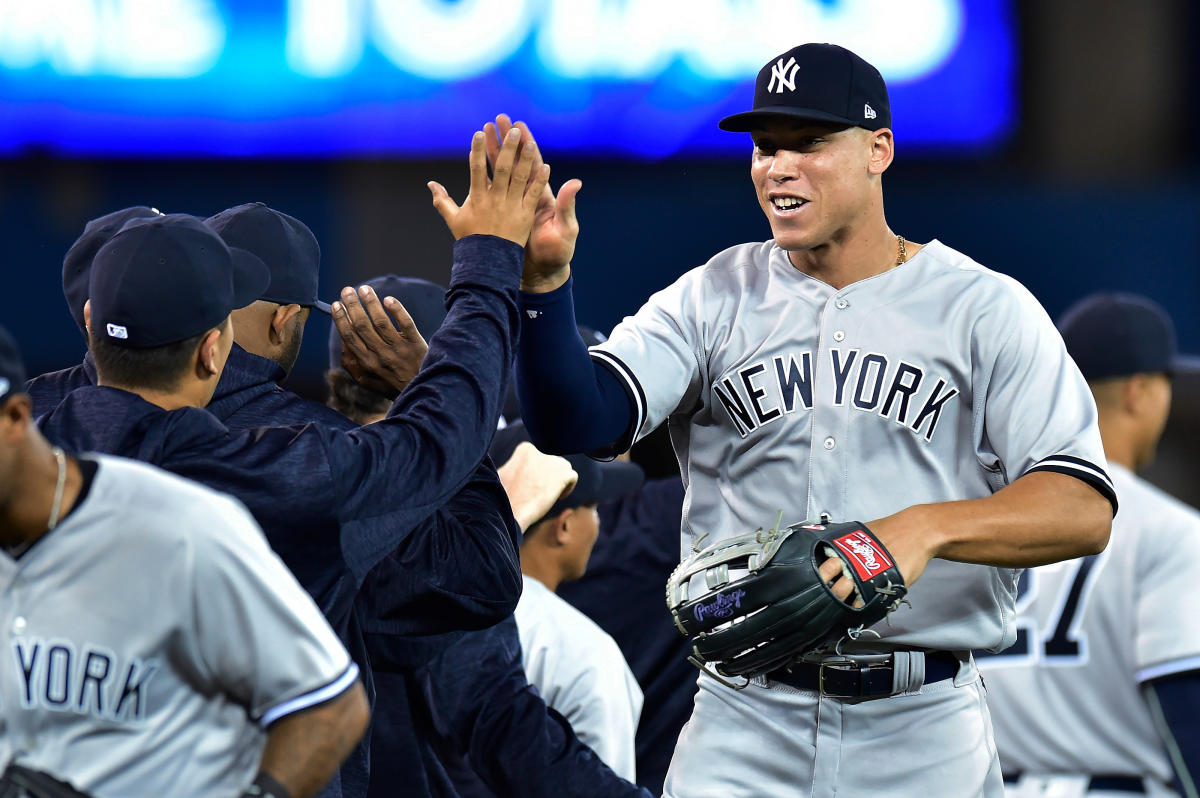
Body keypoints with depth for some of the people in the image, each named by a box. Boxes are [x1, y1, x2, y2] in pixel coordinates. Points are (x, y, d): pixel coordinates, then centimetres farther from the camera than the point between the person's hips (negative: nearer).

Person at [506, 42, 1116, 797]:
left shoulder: (984, 309, 1)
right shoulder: (713, 300, 8)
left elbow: (1084, 512, -9)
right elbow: (574, 423, -6)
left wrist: (926, 528, -26)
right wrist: (545, 281, -22)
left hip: (924, 735, -1)